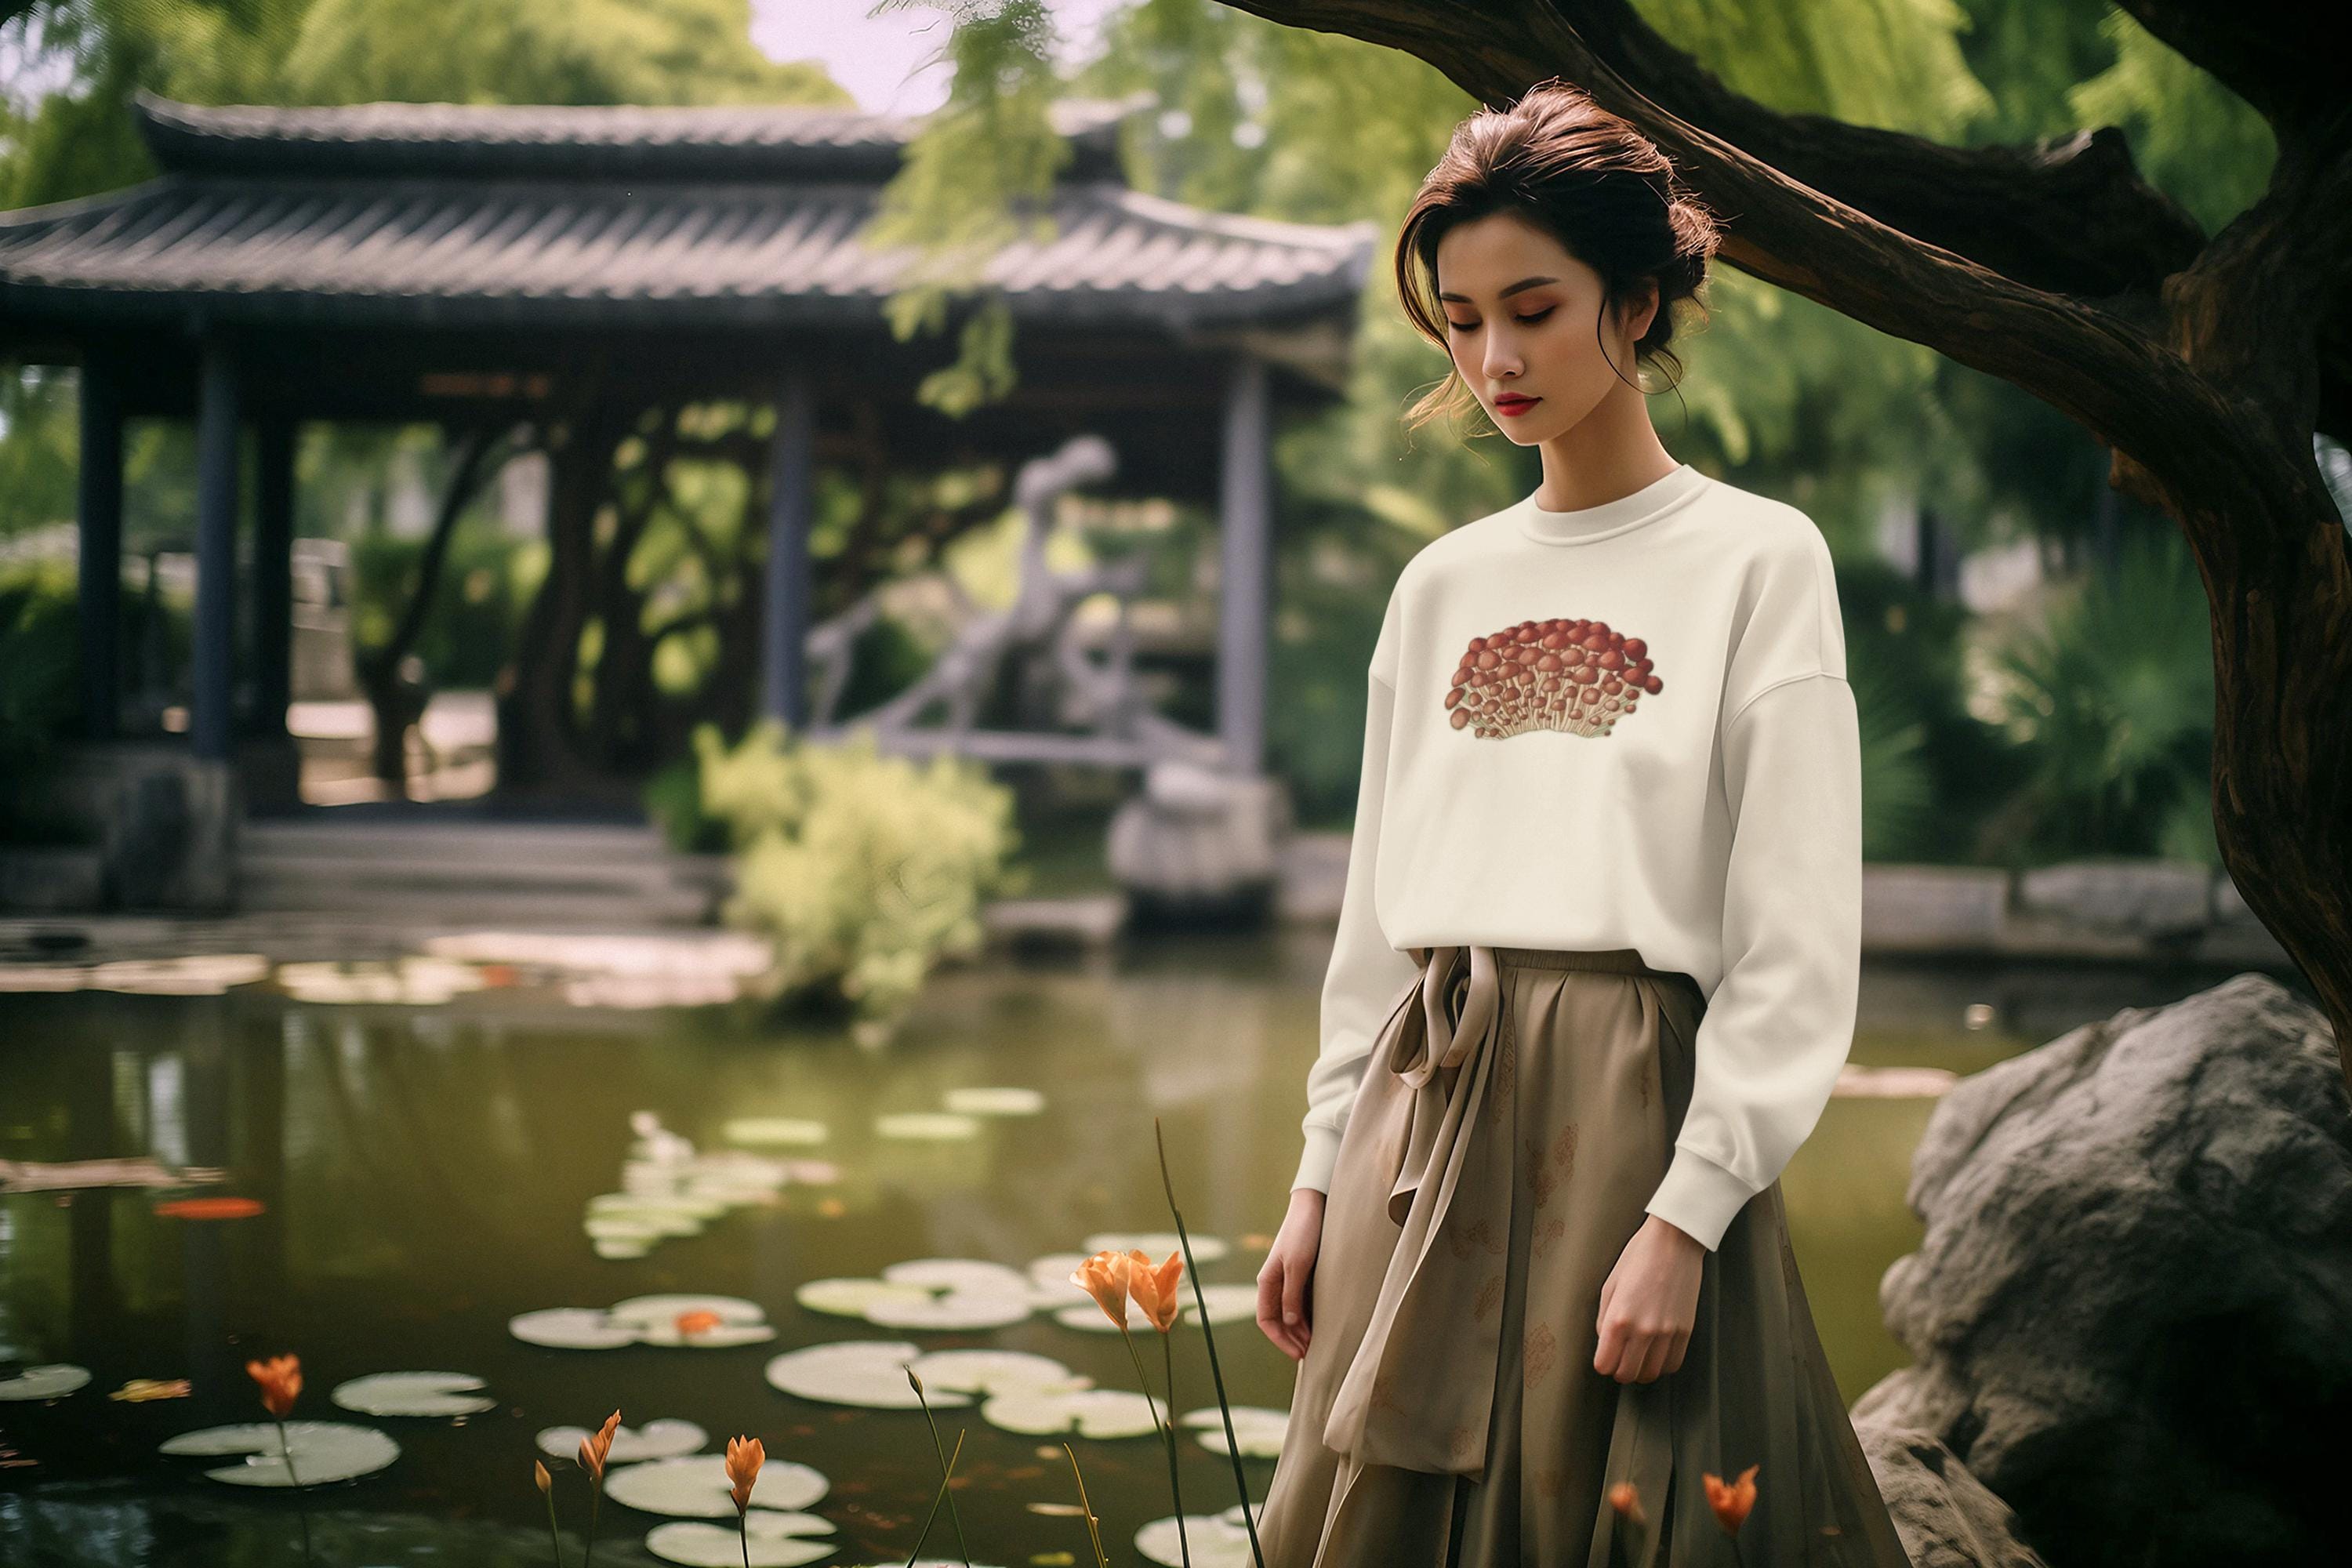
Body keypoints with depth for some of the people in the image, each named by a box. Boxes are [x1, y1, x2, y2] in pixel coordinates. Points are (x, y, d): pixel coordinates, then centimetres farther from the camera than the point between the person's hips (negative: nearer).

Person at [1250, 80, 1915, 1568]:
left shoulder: (1759, 559, -3)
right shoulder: (1444, 584, 11)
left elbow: (1794, 954, -8)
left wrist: (1687, 1217, -15)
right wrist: (1321, 1177, 10)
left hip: (1639, 1109, -4)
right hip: (1425, 1124, 5)